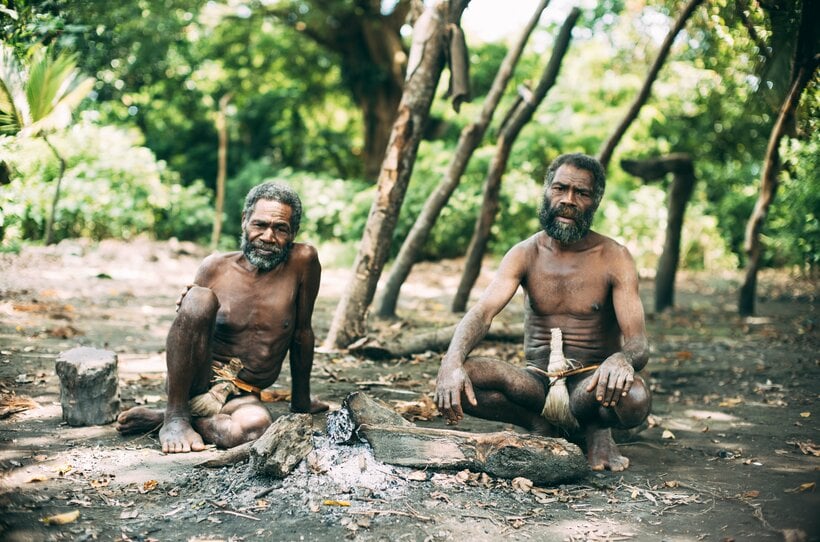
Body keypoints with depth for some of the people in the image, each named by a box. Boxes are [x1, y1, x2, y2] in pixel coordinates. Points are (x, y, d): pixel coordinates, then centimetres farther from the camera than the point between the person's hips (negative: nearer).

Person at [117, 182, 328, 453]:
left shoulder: (302, 261, -5)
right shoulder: (215, 267, -2)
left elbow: (302, 333, 3)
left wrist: (301, 400, 12)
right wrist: (188, 315, -16)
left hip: (242, 396, 0)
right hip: (199, 380, 0)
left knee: (256, 424, -39)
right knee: (199, 298, -27)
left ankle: (156, 417, -11)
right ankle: (175, 414, -16)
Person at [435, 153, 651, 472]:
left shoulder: (614, 258, -7)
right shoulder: (525, 254, 1)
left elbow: (639, 345, -15)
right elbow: (483, 311, -15)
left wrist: (621, 359, -42)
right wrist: (452, 362, -37)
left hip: (590, 385, -2)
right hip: (536, 382, 2)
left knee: (634, 398, -38)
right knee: (455, 380, -26)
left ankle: (594, 427, -2)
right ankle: (543, 426, -5)